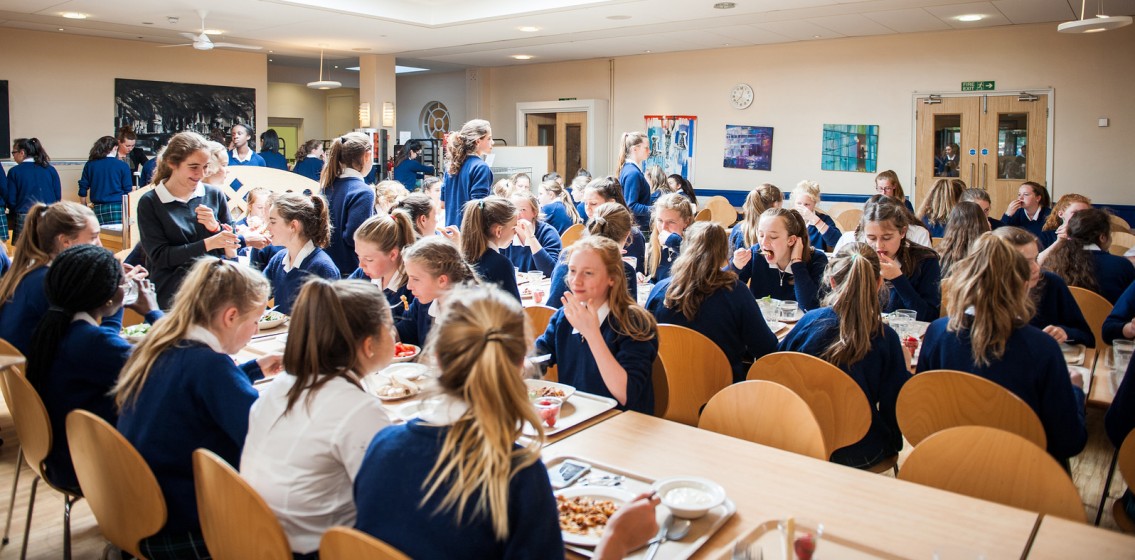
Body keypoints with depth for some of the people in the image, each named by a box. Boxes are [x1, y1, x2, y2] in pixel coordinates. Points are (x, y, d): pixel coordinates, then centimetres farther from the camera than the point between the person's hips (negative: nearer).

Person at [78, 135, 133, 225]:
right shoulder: (122, 166, -1)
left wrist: (84, 207, 19)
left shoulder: (89, 165, 7)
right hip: (117, 208, -3)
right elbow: (128, 191, -1)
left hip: (98, 209, 3)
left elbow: (83, 190, 9)